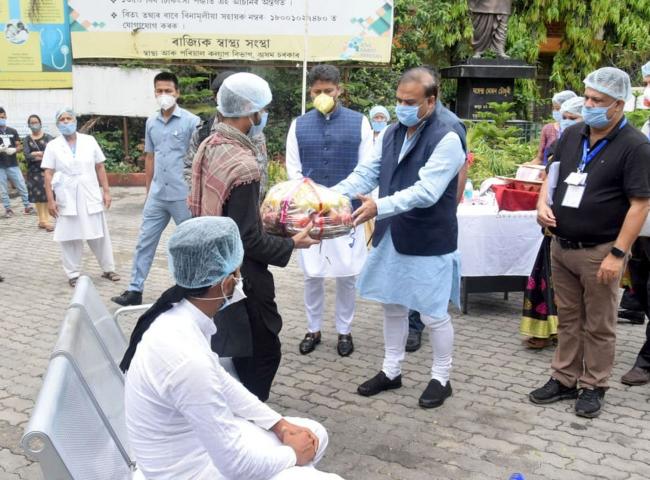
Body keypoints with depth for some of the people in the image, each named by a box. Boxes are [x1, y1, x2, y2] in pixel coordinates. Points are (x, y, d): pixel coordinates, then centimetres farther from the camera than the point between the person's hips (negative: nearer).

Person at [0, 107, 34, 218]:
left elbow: (20, 146, 9)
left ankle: (27, 206, 12)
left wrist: (14, 150, -13)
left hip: (13, 165, 2)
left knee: (22, 187, 3)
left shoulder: (12, 131, 9)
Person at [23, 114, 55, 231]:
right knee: (37, 195, 3)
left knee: (47, 195, -6)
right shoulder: (27, 139, 6)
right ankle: (42, 220, 12)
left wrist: (36, 154, -13)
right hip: (33, 171, 2)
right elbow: (27, 155, -6)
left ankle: (47, 220, -3)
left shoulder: (48, 137, 2)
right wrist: (43, 154, -15)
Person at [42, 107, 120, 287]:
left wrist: (106, 191, 2)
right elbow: (48, 174, -1)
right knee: (70, 237, 4)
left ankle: (108, 269, 19)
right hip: (67, 198, -1)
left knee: (99, 234, 7)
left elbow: (100, 168, 6)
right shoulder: (53, 146, 1)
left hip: (90, 196, 1)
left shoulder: (89, 141, 4)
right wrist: (50, 200, -7)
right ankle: (73, 274, 14)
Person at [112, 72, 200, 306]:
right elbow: (150, 157, 16)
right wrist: (148, 191, 15)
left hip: (183, 195, -5)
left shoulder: (191, 121, -7)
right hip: (157, 196, 5)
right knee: (145, 242, 7)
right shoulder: (151, 122, 9)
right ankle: (135, 290, 15)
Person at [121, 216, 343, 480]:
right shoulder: (186, 358, -35)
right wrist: (292, 455, -8)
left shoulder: (179, 314, -7)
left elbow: (220, 382, 9)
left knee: (315, 434, 14)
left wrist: (281, 425, 5)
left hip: (201, 436, 8)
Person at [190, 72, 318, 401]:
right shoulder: (242, 165, -27)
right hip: (240, 276, -9)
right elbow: (248, 240, -24)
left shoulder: (208, 147, 1)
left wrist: (259, 216, 13)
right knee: (264, 353, 7)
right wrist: (291, 244, -11)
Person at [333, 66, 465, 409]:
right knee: (392, 306, 18)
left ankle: (441, 379, 26)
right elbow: (366, 173, 2)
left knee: (433, 315, 7)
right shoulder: (393, 133, 7)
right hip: (391, 237, 7)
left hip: (429, 242, -7)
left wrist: (379, 206, -36)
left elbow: (426, 191, -26)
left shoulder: (446, 137, -17)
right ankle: (391, 371, 35)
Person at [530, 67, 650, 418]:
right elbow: (552, 175, 19)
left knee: (598, 325, 8)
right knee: (568, 319, 16)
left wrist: (618, 254, -18)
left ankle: (593, 386, 22)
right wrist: (543, 204, -2)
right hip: (561, 246, 6)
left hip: (599, 251, -5)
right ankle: (564, 379, 27)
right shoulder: (572, 135, 7)